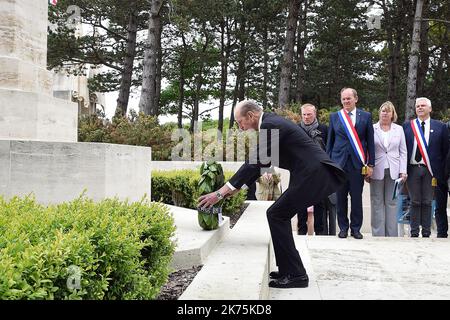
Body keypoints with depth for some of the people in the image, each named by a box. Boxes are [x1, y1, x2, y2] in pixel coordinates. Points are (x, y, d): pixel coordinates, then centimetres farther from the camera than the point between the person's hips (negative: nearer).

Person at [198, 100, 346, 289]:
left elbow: (254, 162, -20)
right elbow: (259, 162, 22)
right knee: (280, 215, 15)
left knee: (276, 215, -8)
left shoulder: (270, 125, -15)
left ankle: (295, 275, -3)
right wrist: (236, 187, 21)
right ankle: (289, 270, 23)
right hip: (312, 173, 10)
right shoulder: (270, 123, 16)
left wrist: (221, 193, -18)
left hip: (314, 174, -10)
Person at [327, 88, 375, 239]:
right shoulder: (334, 117, 9)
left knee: (357, 197, 2)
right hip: (339, 162, 1)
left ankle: (356, 228, 14)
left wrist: (370, 164, 1)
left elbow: (370, 142, 5)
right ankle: (343, 228, 15)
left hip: (358, 163, -1)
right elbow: (330, 141, 11)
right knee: (340, 197, 4)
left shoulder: (366, 116, 6)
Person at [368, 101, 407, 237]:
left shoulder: (399, 129, 9)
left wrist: (403, 171, 0)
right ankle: (378, 234, 7)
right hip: (377, 171, -1)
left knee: (391, 203, 4)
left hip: (393, 171, 1)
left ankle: (392, 234, 10)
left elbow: (403, 152, 8)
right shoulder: (372, 129, 3)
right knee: (377, 203, 2)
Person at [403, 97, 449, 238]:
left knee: (427, 202, 4)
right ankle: (414, 232, 12)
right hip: (412, 168, 1)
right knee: (415, 202, 6)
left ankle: (426, 232, 11)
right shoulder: (407, 126, 8)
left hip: (429, 169, -1)